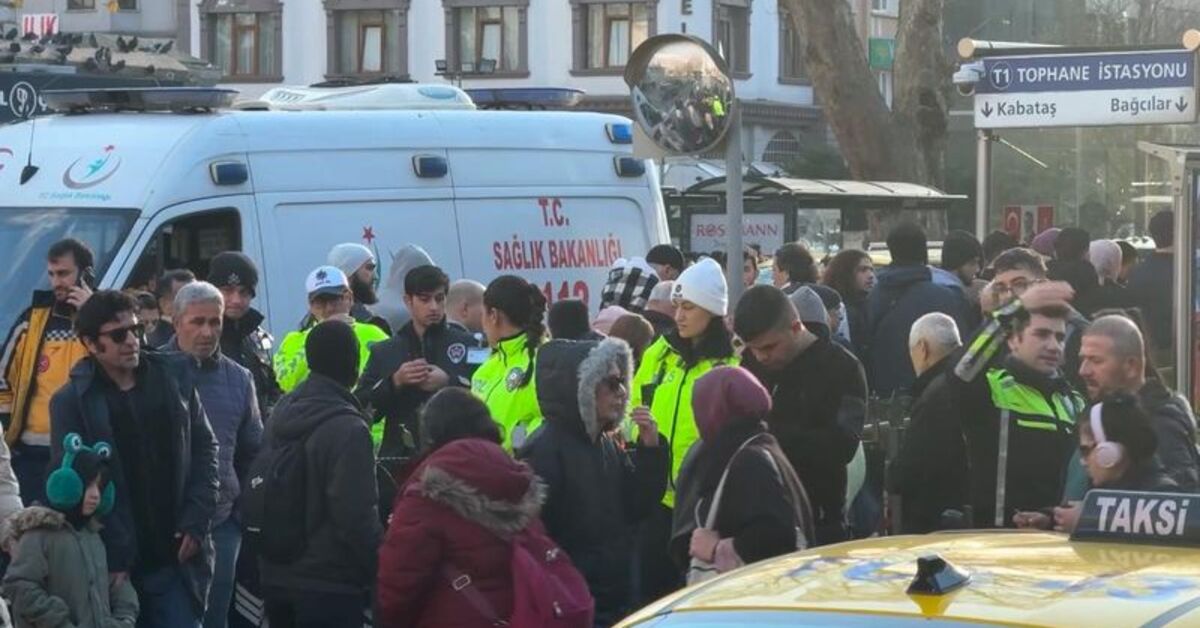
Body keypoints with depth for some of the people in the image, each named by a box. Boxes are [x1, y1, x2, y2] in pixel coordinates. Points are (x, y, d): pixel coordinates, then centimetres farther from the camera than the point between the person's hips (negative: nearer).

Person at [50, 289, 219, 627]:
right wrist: (110, 560, -12)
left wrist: (196, 521, 0)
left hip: (178, 555, 2)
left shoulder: (173, 375, 6)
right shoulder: (72, 401, -4)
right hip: (116, 565, -2)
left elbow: (204, 448, 11)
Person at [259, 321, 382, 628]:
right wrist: (382, 570, -7)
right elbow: (358, 518, -20)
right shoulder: (347, 429, -19)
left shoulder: (281, 415, 7)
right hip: (330, 585, -8)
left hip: (277, 579, 8)